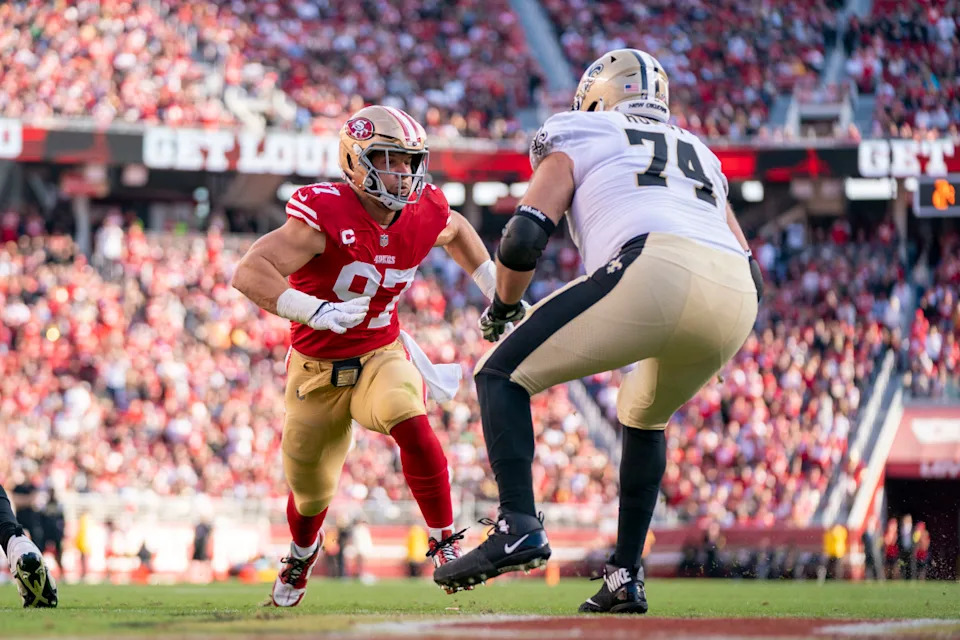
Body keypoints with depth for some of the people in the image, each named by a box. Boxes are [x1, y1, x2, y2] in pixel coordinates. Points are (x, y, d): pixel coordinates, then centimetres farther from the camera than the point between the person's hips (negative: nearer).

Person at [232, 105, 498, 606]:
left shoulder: (424, 216, -11)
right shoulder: (324, 216, -28)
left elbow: (456, 231, 17)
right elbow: (249, 272, -38)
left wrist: (495, 289, 12)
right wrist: (317, 312, -49)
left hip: (382, 354, 2)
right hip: (317, 369, -2)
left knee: (412, 428, -32)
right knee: (311, 492, 16)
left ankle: (445, 543, -17)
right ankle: (302, 553, 51)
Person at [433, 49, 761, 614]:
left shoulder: (575, 142, 24)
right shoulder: (701, 156, 38)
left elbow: (524, 240, 9)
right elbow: (750, 272, 30)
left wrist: (503, 306, 28)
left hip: (657, 270, -6)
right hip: (736, 300, 6)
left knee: (503, 374, 8)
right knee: (644, 418, 32)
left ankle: (519, 524, -12)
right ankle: (626, 578, 25)